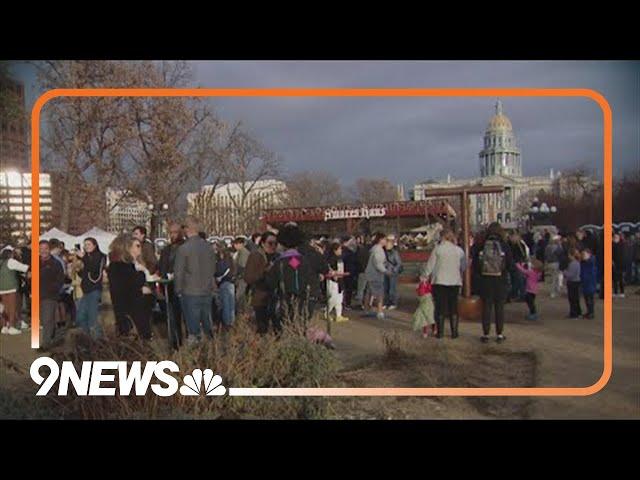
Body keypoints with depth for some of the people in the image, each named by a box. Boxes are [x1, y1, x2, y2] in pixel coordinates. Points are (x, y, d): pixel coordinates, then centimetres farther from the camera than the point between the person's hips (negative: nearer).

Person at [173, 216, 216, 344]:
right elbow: (213, 268, 10)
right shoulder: (207, 246, 0)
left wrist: (178, 290, 2)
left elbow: (178, 272, -11)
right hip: (207, 291, 5)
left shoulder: (183, 248, -15)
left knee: (193, 325, 3)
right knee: (207, 323, 15)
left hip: (190, 292, -5)